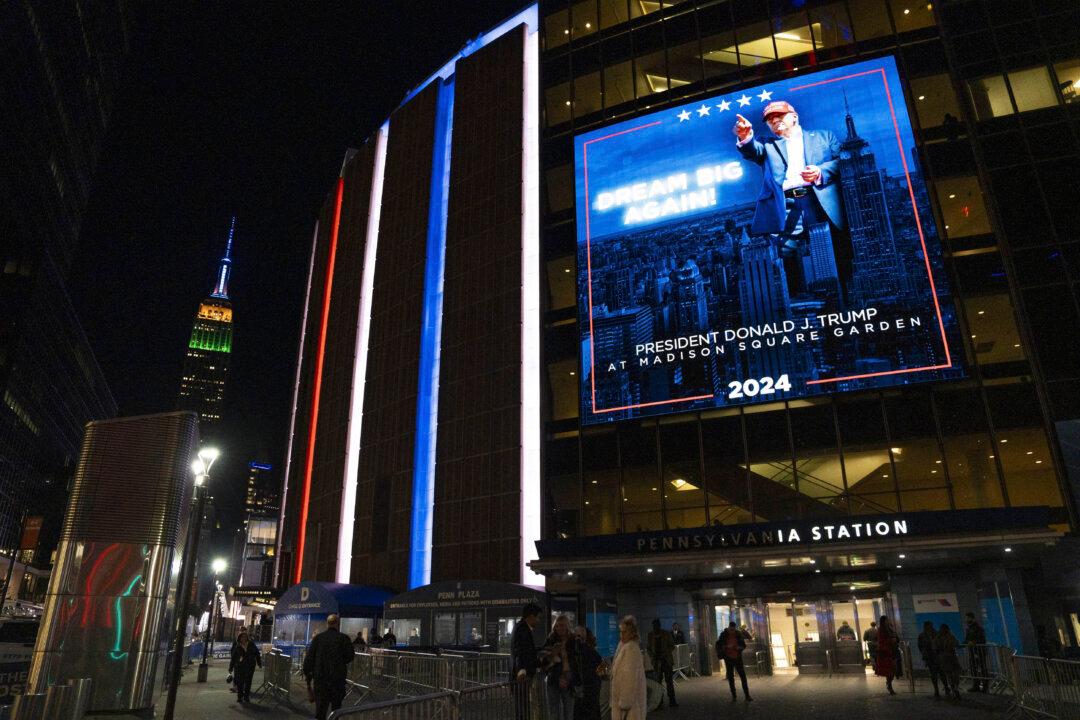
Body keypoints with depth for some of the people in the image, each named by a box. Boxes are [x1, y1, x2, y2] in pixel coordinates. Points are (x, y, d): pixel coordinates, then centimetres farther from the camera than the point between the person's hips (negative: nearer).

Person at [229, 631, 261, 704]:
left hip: (250, 667, 0)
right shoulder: (237, 647, 2)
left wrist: (259, 663, 8)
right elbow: (233, 657, 8)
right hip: (239, 667, 0)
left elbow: (257, 654, 9)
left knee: (248, 682, 3)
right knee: (239, 682, -1)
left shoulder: (252, 645, 4)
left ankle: (246, 697, 12)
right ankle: (240, 697, 10)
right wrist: (231, 667, 6)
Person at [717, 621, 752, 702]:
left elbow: (744, 645, 7)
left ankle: (747, 695, -2)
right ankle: (734, 696, 12)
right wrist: (727, 646, -19)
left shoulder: (738, 634, -3)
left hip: (737, 658, 1)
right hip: (728, 658, -1)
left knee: (743, 676, -5)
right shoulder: (724, 634, -6)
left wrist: (739, 647, -15)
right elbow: (718, 645, -3)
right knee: (731, 677, 4)